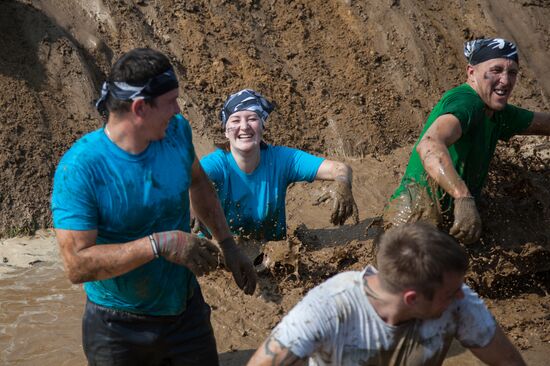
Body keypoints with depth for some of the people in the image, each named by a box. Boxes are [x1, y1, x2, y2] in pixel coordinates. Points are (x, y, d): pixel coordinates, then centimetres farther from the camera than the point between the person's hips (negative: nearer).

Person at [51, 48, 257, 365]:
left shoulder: (177, 131, -7)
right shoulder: (79, 168, -24)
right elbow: (78, 265, -28)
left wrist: (227, 244, 11)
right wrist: (159, 244, -33)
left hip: (187, 312, 4)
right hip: (119, 328, -4)